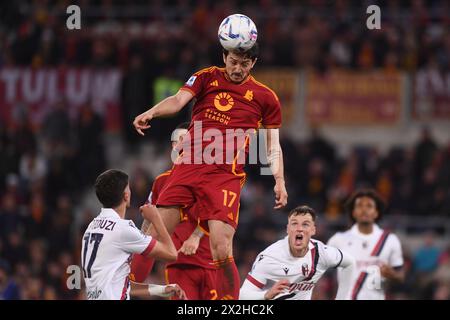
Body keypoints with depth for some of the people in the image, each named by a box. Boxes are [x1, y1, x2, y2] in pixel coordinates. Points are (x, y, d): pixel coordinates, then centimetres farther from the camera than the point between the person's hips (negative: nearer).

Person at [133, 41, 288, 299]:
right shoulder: (206, 78, 14)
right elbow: (178, 100, -2)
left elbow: (273, 147, 15)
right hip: (188, 168, 2)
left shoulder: (265, 97, 11)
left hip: (226, 176, -2)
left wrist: (279, 181, 2)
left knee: (222, 253, -16)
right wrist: (151, 113, -22)